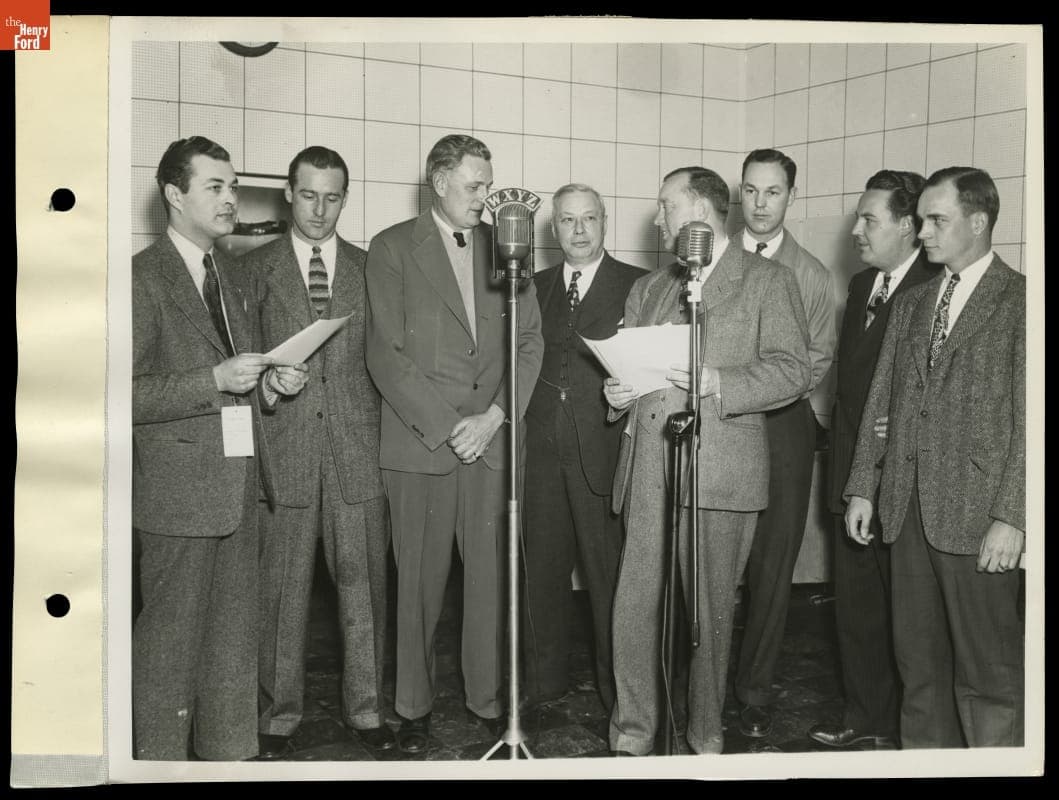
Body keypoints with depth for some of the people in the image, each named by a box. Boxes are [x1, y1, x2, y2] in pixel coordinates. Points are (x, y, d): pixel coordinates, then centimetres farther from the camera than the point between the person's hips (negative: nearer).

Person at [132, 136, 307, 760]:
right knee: (172, 632, 2)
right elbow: (128, 394, -15)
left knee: (236, 628, 13)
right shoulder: (142, 277, -9)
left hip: (240, 479, 7)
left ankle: (230, 748, 26)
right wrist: (216, 380, -21)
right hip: (179, 485, -7)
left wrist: (272, 382, 7)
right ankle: (161, 755, 17)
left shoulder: (234, 278, 17)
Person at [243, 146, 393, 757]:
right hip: (283, 448, -1)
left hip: (358, 448, 1)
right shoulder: (257, 269, 7)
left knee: (364, 581, 5)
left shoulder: (370, 268, 11)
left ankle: (366, 708, 19)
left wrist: (385, 431, 2)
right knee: (282, 587, 3)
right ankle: (280, 714, 17)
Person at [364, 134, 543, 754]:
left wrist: (495, 415, -5)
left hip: (493, 438, 3)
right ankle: (415, 706, 17)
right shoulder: (393, 248, 3)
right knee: (421, 580, 3)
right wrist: (446, 425, -10)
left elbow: (530, 340, 9)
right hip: (420, 440, -2)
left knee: (493, 574, 2)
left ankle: (492, 700, 15)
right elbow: (386, 353, -5)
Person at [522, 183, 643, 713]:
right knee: (541, 568, 9)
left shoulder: (636, 286, 5)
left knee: (608, 571, -1)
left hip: (604, 447, -3)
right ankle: (543, 681, 22)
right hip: (542, 446, 4)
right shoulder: (536, 287, 16)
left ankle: (617, 687, 11)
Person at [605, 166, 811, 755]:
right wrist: (618, 392, 5)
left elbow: (792, 371, -5)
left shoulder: (768, 281, 4)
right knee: (635, 603, 1)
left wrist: (716, 384, -19)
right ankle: (634, 727, 14)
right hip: (647, 469, 5)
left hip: (719, 468, -4)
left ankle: (706, 729, 21)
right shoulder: (649, 288, 22)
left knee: (709, 607, 4)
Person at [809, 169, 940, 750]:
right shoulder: (861, 284, 14)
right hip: (853, 472, 8)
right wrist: (842, 443, 11)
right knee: (855, 603, 14)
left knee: (903, 609, 6)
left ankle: (901, 730, 22)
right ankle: (864, 718, 29)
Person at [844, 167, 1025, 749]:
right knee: (917, 658, 12)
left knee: (987, 669, 1)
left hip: (976, 514, -5)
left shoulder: (1020, 300, -3)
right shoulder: (909, 304, 16)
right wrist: (862, 487, 10)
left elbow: (1030, 421, -9)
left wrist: (1011, 516, -14)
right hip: (907, 506, 6)